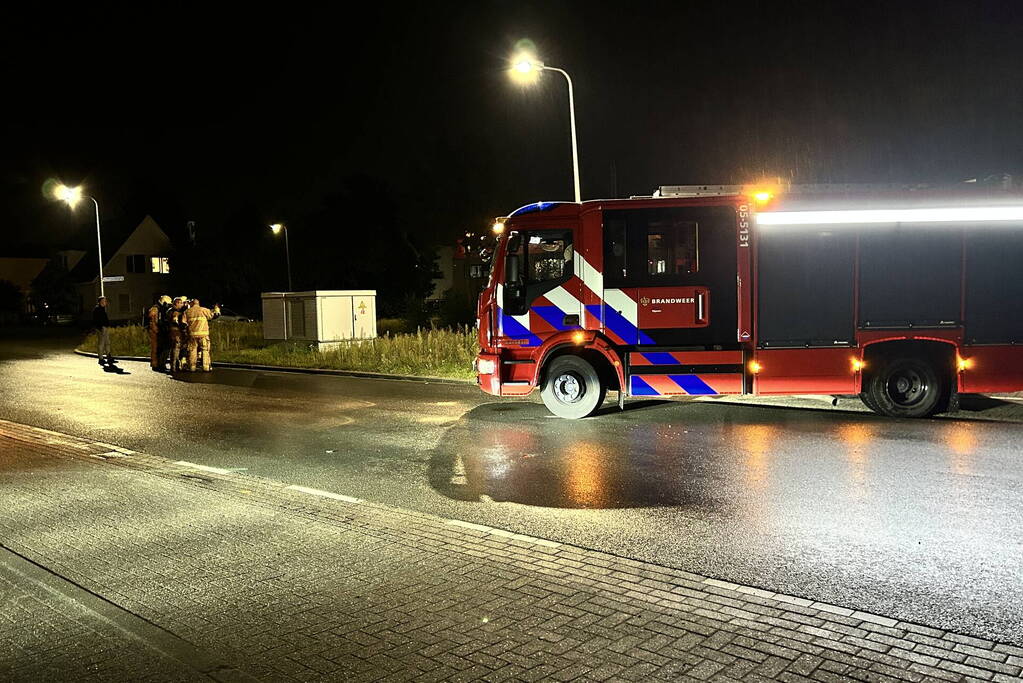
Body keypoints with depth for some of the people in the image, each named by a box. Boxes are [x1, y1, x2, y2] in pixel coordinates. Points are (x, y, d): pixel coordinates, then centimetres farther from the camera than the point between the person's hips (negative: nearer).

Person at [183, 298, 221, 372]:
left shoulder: (187, 312, 10)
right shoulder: (204, 310, 3)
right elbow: (213, 315, 9)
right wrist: (217, 309, 26)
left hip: (192, 334, 2)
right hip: (203, 334, -2)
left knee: (192, 350, 9)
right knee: (205, 350, 3)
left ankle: (192, 368, 7)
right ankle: (206, 367, -2)